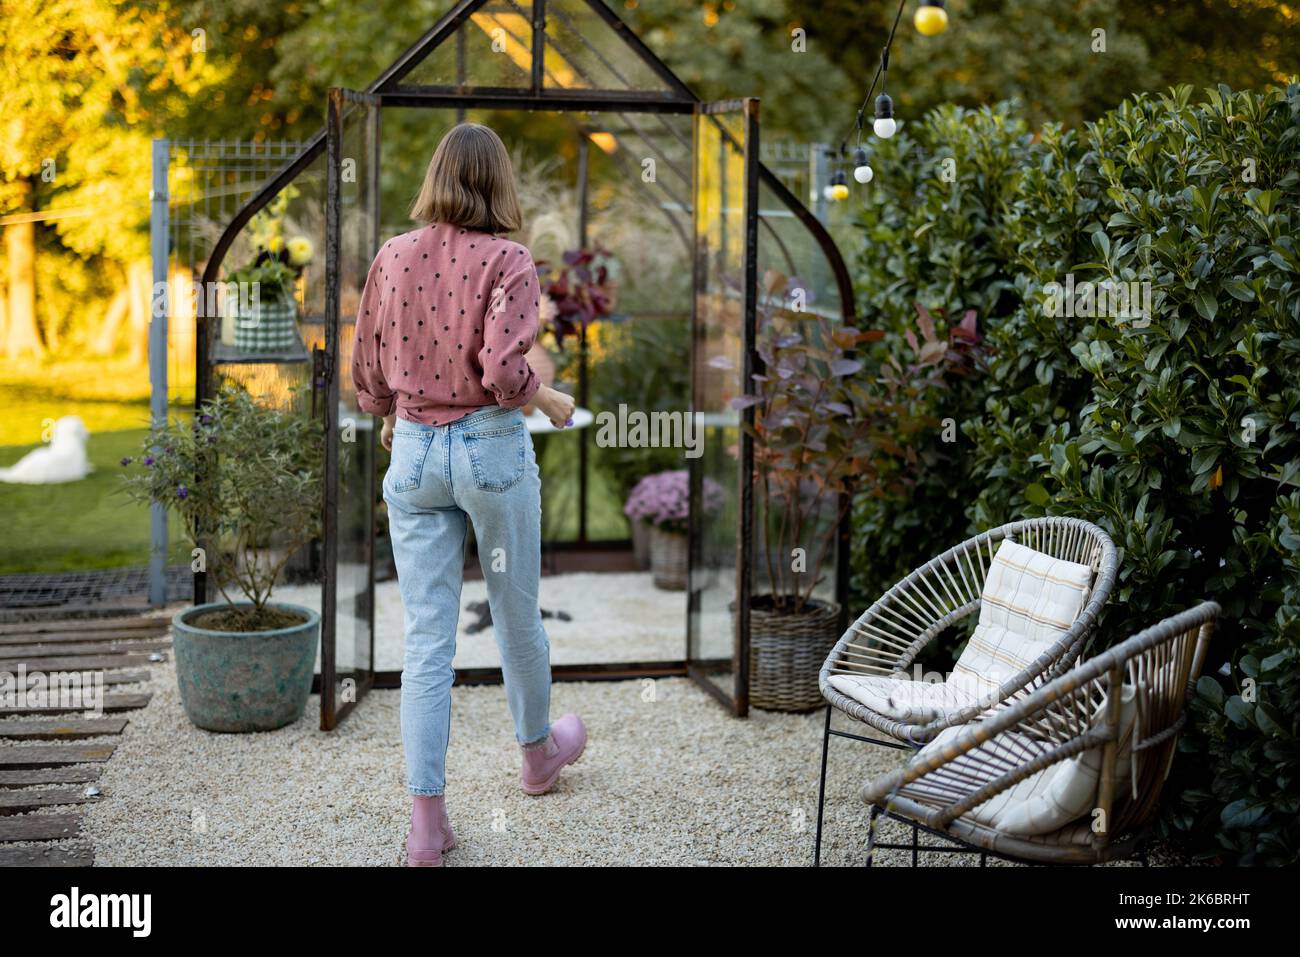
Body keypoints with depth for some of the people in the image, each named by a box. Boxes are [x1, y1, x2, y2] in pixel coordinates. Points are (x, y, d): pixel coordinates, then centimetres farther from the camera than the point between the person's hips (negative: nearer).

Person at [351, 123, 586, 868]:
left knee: (428, 636, 5)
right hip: (491, 448, -3)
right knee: (517, 615, 17)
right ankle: (539, 751, 41)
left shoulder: (393, 256, 2)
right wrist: (553, 402, 0)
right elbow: (505, 371, -21)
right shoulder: (507, 260, -10)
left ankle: (427, 822, 5)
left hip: (414, 452, 3)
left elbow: (367, 372, 7)